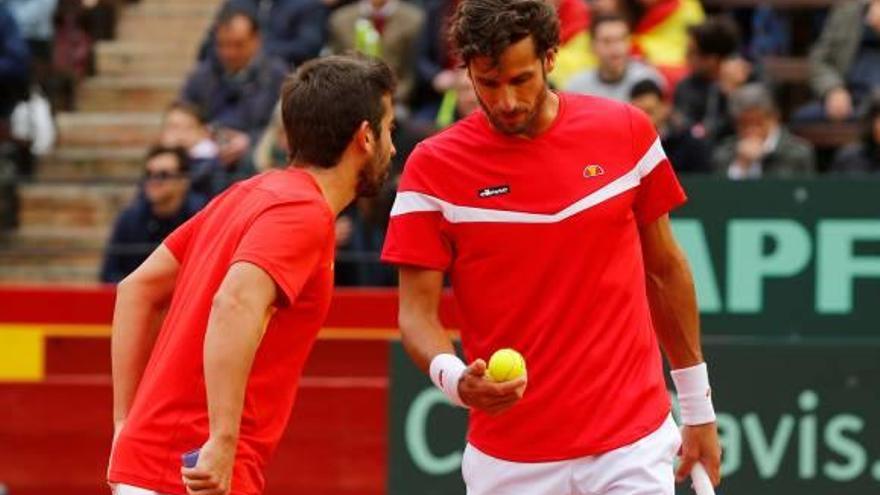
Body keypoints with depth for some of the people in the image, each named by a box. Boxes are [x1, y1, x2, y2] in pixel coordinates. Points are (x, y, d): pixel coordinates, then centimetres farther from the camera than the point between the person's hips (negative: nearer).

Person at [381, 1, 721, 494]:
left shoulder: (625, 131, 1)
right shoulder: (434, 167, -4)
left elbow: (665, 269, 12)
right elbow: (417, 311, -5)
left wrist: (698, 408, 14)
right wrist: (454, 378, -27)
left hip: (632, 446, 0)